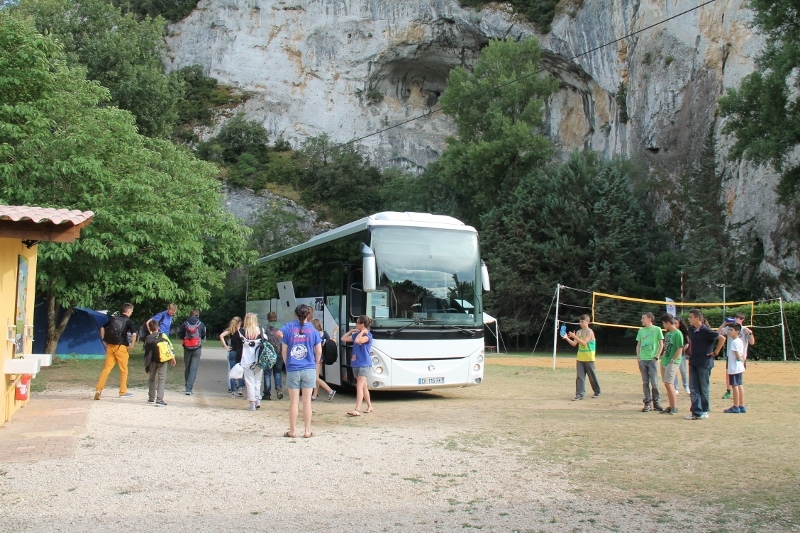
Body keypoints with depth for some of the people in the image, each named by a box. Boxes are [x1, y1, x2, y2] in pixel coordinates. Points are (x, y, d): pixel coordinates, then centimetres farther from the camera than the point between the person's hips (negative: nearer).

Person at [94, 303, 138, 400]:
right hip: (121, 347, -4)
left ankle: (98, 389, -3)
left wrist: (104, 341, 18)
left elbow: (102, 328, 16)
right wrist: (132, 345, -5)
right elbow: (134, 334, -17)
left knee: (107, 368, 7)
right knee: (123, 370, 9)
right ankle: (123, 392, 16)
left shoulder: (113, 318, 12)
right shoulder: (129, 321, -3)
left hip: (110, 346, 5)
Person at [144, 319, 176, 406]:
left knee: (152, 379, 20)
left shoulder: (147, 338, 6)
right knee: (162, 379, -3)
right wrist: (172, 358, 1)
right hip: (162, 360, -3)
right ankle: (159, 400, -14)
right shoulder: (162, 335, 0)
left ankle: (151, 398, 26)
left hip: (152, 361, 3)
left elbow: (147, 349, 8)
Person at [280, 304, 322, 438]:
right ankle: (307, 431, 12)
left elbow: (284, 351, -1)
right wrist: (315, 364, 15)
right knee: (307, 401, 7)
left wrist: (287, 364, 13)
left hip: (292, 370, 0)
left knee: (294, 401, 7)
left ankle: (292, 431, 13)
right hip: (309, 369, 0)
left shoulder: (288, 328, -3)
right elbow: (318, 351, 1)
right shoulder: (312, 330, -2)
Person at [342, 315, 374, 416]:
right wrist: (351, 331, 13)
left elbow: (357, 341, -28)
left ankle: (357, 410, -22)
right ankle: (369, 406, 29)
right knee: (364, 386, 17)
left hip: (364, 364, -8)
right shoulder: (356, 335, 12)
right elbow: (343, 339, 18)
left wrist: (362, 332, -14)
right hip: (355, 364, 8)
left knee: (360, 386, -16)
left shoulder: (368, 335, -11)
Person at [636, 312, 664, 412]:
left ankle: (656, 402, 9)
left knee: (654, 382, -3)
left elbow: (661, 344, 1)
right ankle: (647, 403, 9)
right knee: (645, 383, 5)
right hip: (642, 360, 4)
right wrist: (638, 357, 5)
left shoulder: (657, 329, -1)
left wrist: (657, 356, -8)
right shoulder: (641, 331, 11)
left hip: (652, 360, -4)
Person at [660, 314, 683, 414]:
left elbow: (680, 349, -16)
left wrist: (673, 361, -19)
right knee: (667, 384, 11)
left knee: (669, 384, -12)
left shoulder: (677, 333, -12)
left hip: (672, 363, -9)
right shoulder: (668, 333, 15)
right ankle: (671, 406, 18)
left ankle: (675, 407, -6)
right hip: (665, 361, 9)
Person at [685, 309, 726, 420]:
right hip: (693, 363, 7)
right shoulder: (691, 330, 5)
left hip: (704, 363, -7)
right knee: (693, 388, 5)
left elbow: (722, 338, -18)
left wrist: (715, 352, -13)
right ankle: (696, 412, 8)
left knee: (704, 388, 5)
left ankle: (705, 411, 17)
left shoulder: (706, 331, -17)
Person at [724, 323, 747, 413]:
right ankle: (741, 406, 16)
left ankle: (736, 407, 2)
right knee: (740, 385, 11)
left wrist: (740, 359, -1)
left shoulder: (734, 342, -16)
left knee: (735, 385, -3)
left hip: (734, 368, -9)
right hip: (739, 367, 9)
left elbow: (737, 356, -19)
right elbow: (743, 356, 14)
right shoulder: (740, 341, 12)